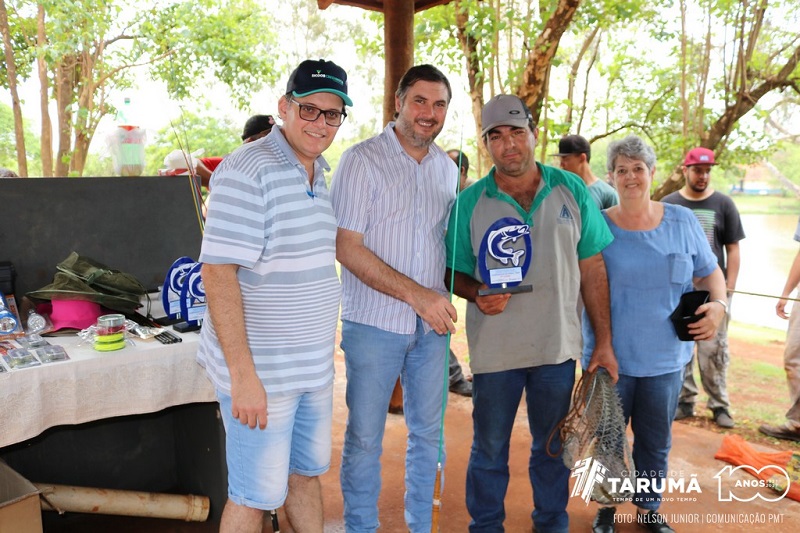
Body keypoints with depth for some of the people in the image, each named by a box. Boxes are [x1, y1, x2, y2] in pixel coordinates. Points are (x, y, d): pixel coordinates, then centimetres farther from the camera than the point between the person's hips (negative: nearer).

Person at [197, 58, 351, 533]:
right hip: (262, 372, -8)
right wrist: (243, 375, -23)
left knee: (308, 472, 22)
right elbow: (218, 271, -21)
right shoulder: (247, 170, -16)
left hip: (315, 366, 8)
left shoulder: (323, 174, 10)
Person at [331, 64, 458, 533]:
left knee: (428, 431, 15)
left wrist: (446, 293, 2)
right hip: (374, 323, -5)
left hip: (432, 323, 5)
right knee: (365, 437, 7)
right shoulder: (362, 161, -9)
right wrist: (415, 294, -19)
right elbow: (347, 248, -14)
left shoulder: (447, 168, 9)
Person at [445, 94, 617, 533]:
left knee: (553, 447, 18)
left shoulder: (572, 191, -1)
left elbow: (592, 269, 2)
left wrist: (604, 342, 1)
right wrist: (477, 293, -19)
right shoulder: (469, 202, -3)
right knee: (489, 449, 12)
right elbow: (454, 272, 3)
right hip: (494, 348, -1)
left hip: (558, 346, 1)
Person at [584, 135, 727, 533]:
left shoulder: (683, 222, 1)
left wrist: (718, 305, -9)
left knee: (656, 441, 16)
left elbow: (710, 272, 11)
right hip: (610, 357, -2)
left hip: (665, 357, 2)